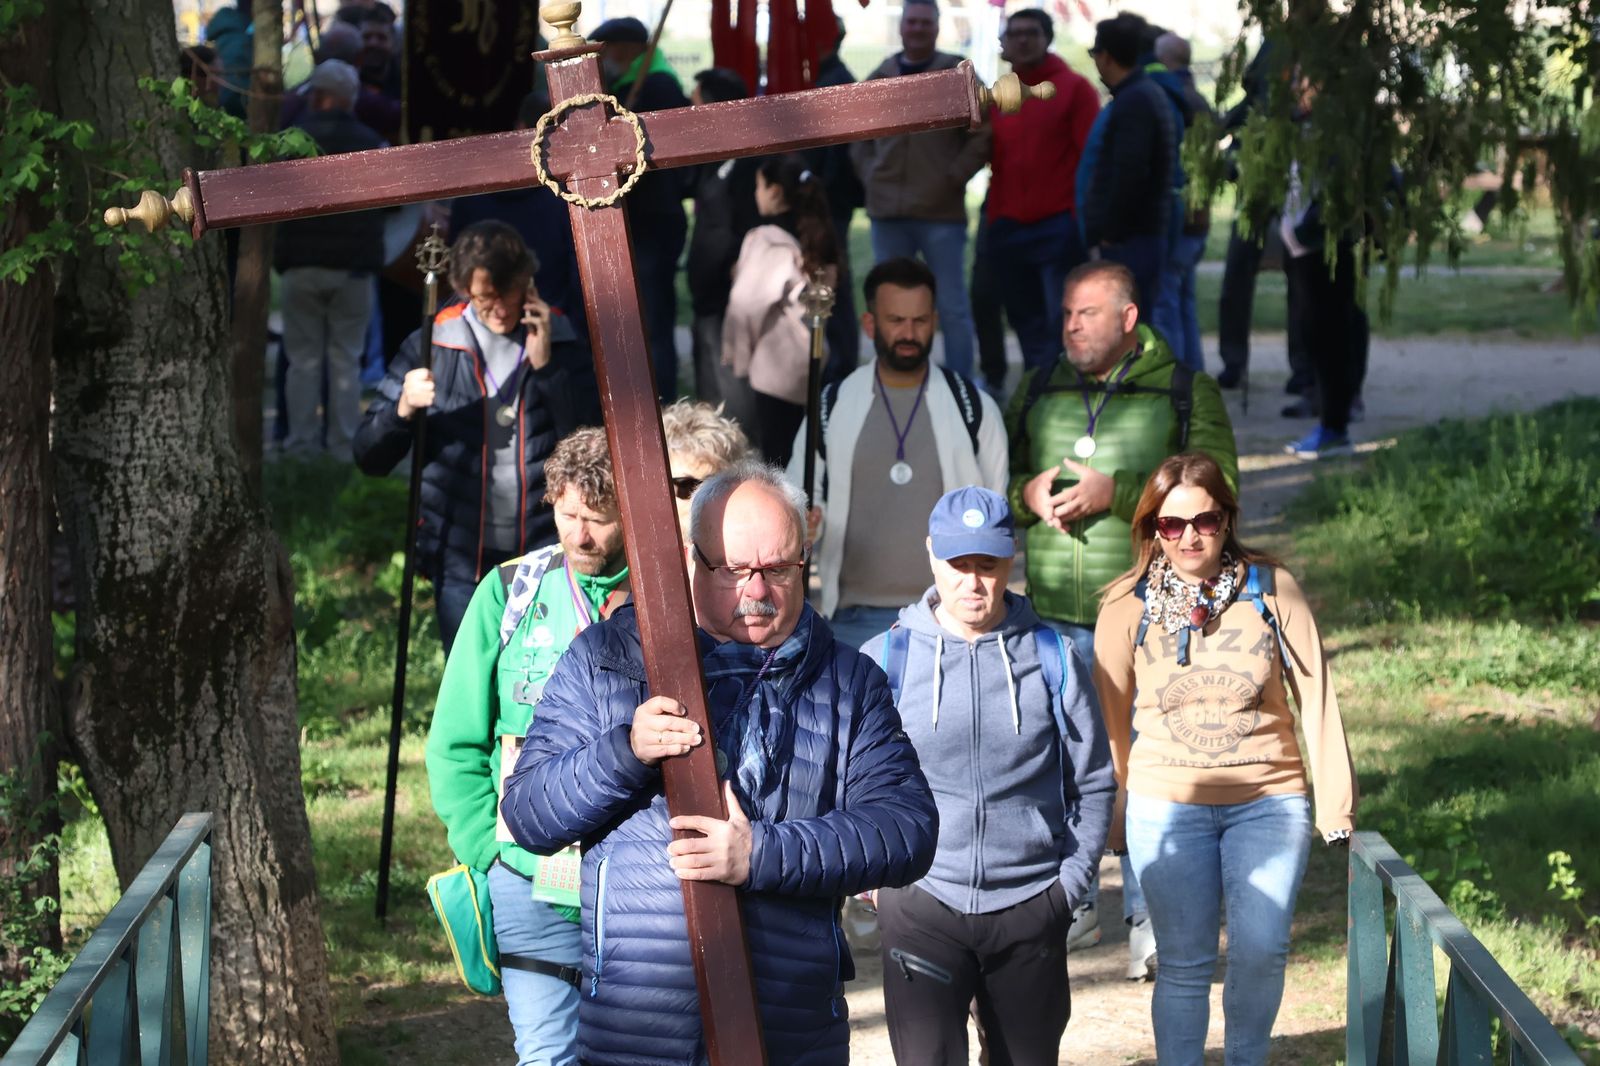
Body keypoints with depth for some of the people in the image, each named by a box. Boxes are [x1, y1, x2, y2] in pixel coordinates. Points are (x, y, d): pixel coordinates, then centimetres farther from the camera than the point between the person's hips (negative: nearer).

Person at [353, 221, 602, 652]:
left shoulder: (559, 343, 2)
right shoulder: (432, 347, 1)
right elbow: (370, 458, 2)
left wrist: (546, 365, -14)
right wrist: (403, 408, -18)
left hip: (544, 554, 0)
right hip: (462, 565, 0)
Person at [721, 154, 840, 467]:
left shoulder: (765, 240, -10)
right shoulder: (816, 239, 10)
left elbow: (747, 303, -13)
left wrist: (737, 356, -2)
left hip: (775, 365, -7)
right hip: (810, 363, 7)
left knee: (774, 453, -3)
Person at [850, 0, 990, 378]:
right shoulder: (879, 79, 11)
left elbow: (982, 135, -4)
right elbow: (860, 137, 20)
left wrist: (953, 178, -9)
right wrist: (871, 177, 7)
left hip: (941, 213, -4)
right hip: (887, 213, 4)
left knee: (952, 308, 0)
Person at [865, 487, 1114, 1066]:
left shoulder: (1053, 659, 1)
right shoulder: (885, 659, -1)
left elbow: (1094, 784, 7)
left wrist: (1070, 882, 1)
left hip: (1031, 907, 2)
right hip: (921, 903, -1)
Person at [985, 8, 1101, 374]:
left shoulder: (1074, 88, -2)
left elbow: (1093, 155, -6)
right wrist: (995, 218, 5)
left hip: (1060, 225, -6)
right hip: (1008, 227, 6)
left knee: (1062, 323, -8)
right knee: (1026, 322, 11)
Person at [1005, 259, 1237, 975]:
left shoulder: (1188, 395, 1)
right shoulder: (1037, 393, 13)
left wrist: (1116, 493, -18)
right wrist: (1027, 495, -7)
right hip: (1050, 613, 4)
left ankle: (1149, 916, 5)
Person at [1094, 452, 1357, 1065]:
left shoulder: (1272, 590, -2)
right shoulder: (1129, 606, -1)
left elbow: (1315, 695, 2)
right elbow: (1109, 717, 7)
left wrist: (1335, 803, 1)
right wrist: (1111, 815, 11)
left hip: (1269, 801, 0)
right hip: (1167, 806, 0)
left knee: (1261, 949, -11)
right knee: (1185, 963, 0)